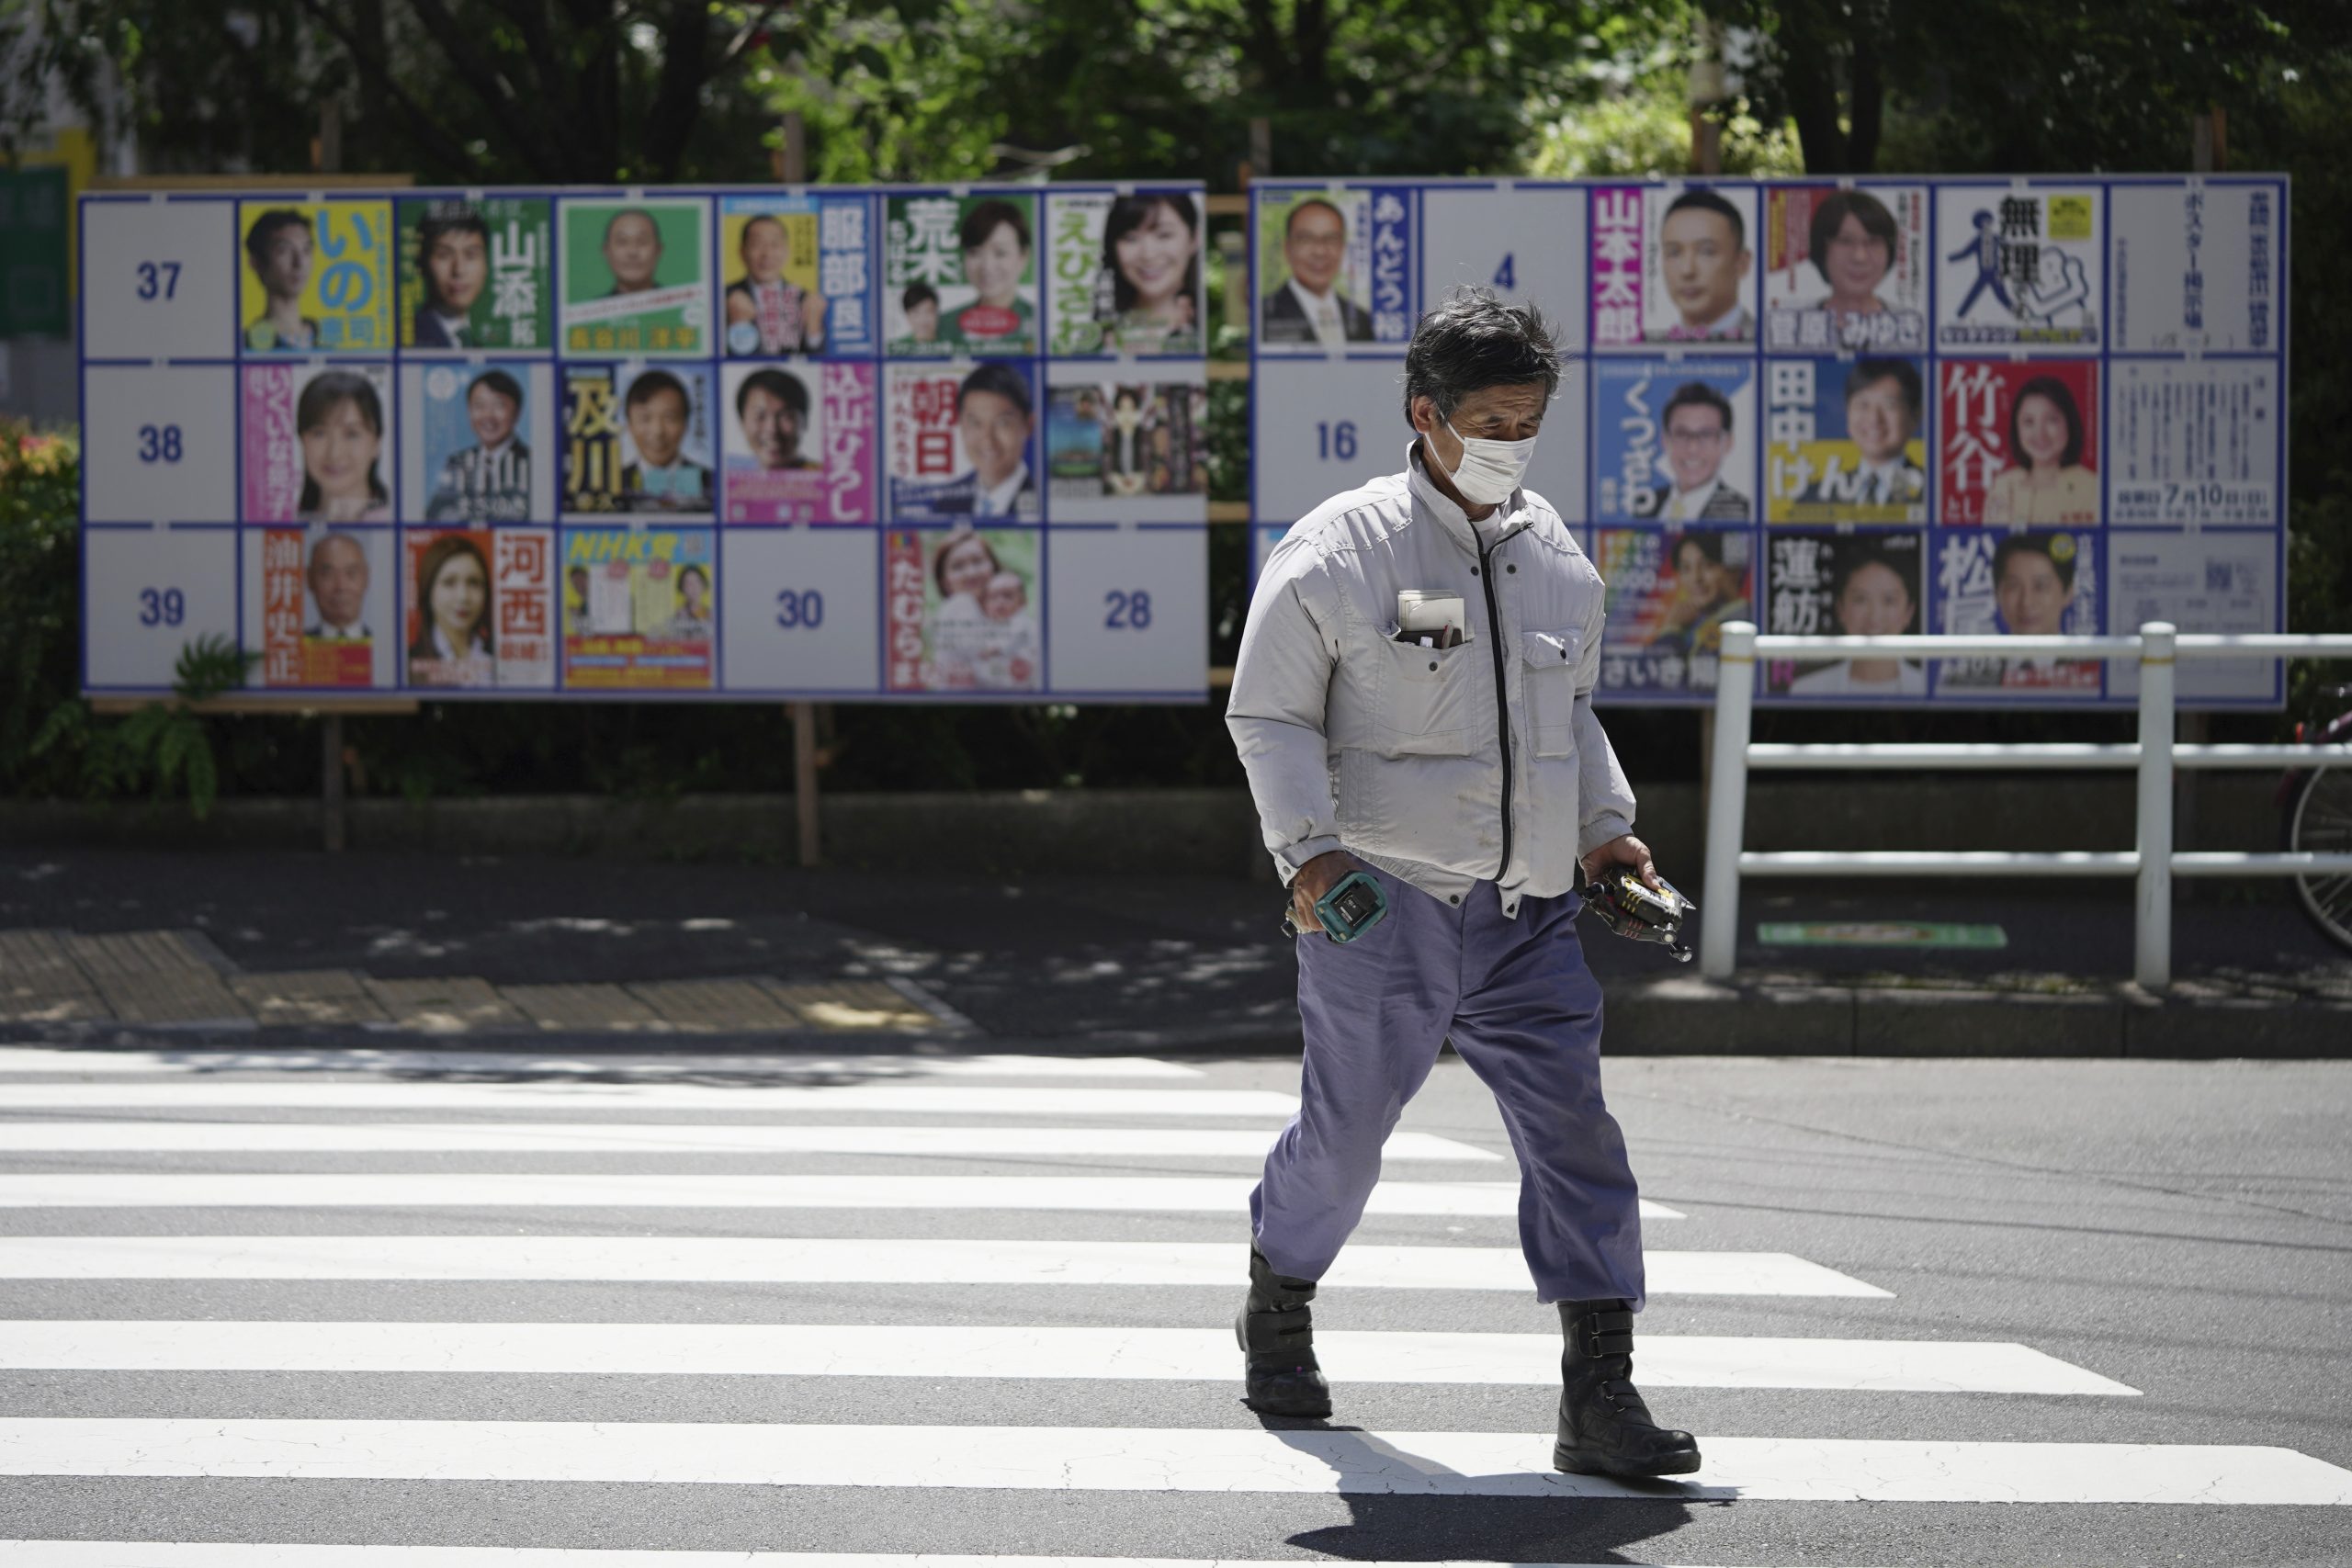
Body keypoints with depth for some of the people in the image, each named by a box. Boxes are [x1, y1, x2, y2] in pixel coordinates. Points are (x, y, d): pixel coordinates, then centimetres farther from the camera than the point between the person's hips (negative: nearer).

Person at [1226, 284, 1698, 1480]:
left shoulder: (1555, 556, 11)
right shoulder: (1337, 551, -7)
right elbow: (1269, 716, -4)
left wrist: (1602, 828, 13)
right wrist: (1306, 847, -16)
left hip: (1527, 913, 5)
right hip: (1382, 908, -5)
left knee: (1576, 1133, -6)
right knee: (1344, 1132, 8)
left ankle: (1600, 1400, -6)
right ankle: (1277, 1313, 37)